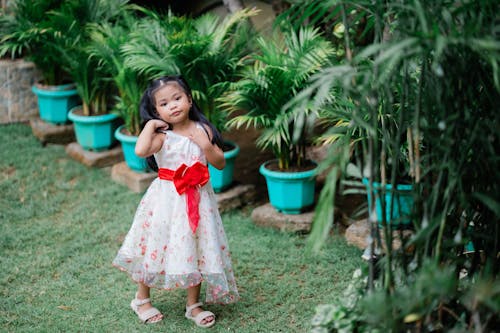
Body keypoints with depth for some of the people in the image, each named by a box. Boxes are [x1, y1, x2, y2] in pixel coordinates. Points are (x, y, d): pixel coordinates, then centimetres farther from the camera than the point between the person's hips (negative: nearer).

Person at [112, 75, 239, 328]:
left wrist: (206, 145, -15)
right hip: (167, 200, -3)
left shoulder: (202, 130, -1)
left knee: (196, 249, 10)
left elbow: (220, 164, 2)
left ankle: (193, 304, 27)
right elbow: (140, 151, -34)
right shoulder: (162, 136, -13)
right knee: (157, 247, 8)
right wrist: (150, 124, -20)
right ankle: (141, 299, 30)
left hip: (197, 199, 3)